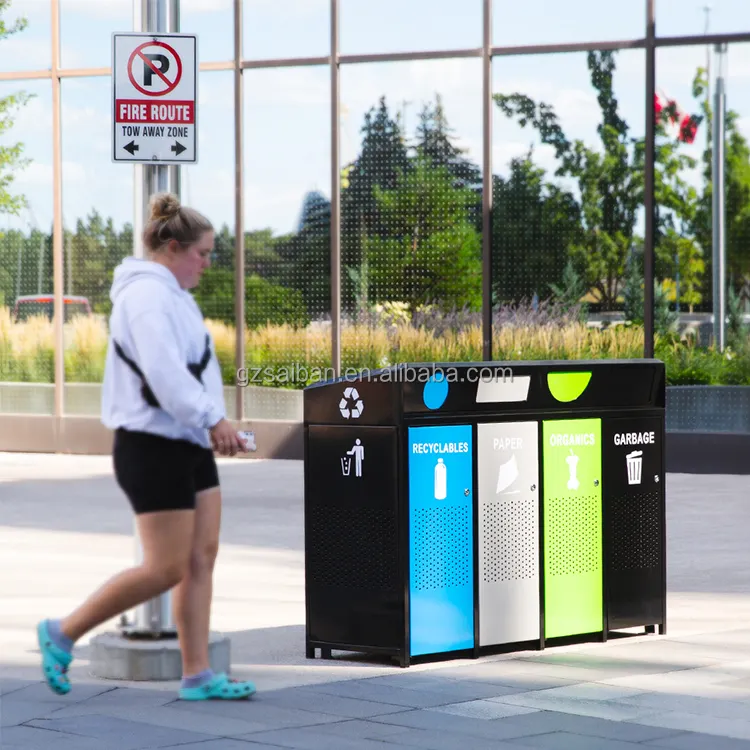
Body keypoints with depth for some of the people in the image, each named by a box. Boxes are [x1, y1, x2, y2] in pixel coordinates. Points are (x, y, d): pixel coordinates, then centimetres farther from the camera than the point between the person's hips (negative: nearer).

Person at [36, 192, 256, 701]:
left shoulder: (174, 296, 18)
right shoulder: (147, 296, -15)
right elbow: (164, 373, -25)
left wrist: (212, 423, 6)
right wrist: (213, 420, -26)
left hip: (190, 447, 10)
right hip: (154, 448, -10)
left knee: (202, 558, 6)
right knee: (166, 569, -7)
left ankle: (197, 675, 8)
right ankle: (63, 634, 4)